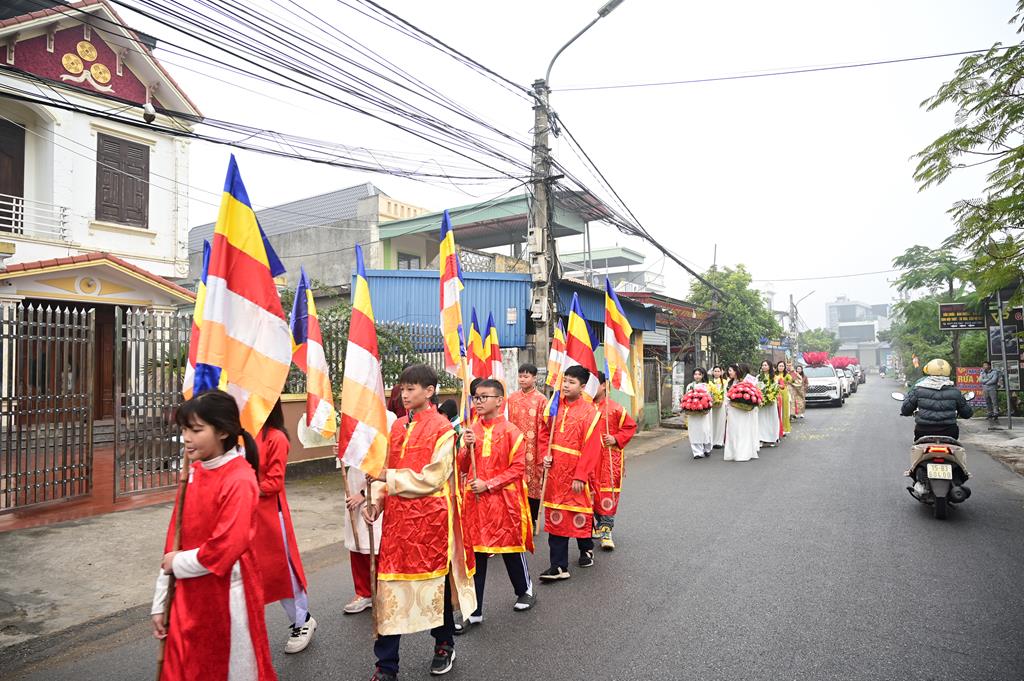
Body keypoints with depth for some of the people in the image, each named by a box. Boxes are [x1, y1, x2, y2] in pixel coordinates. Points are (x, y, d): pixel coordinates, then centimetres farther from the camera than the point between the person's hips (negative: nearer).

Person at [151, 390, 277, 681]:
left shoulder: (239, 481, -22)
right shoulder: (193, 472, 2)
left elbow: (226, 549, -24)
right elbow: (175, 539, 6)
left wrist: (179, 563, -8)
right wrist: (160, 603, 8)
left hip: (226, 597, -7)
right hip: (189, 596, 7)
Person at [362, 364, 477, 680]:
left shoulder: (442, 428, -11)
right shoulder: (398, 426, 9)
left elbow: (432, 478, -16)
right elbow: (387, 469, 12)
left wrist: (389, 478, -14)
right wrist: (376, 500, -3)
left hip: (430, 516, -5)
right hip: (397, 516, 5)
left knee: (435, 578, 13)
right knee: (390, 585, 7)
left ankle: (444, 644, 37)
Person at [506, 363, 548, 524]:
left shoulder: (541, 400, -5)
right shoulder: (512, 398, 7)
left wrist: (543, 453, -12)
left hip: (533, 450, -3)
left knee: (534, 485, 4)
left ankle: (532, 521, 19)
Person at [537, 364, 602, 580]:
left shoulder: (589, 412, -12)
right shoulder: (555, 406, 4)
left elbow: (591, 448, -14)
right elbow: (544, 433, 15)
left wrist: (581, 476, -16)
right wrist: (545, 455, -1)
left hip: (576, 474, -4)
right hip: (554, 472, 4)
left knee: (580, 514, 13)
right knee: (555, 518, 5)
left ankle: (586, 549, 41)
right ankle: (559, 567, 12)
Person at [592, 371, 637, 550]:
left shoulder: (615, 408, -5)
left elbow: (630, 426, 2)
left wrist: (616, 439, -10)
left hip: (609, 458, -3)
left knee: (608, 493, -5)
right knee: (592, 492, 11)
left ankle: (606, 531, 1)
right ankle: (597, 525, 28)